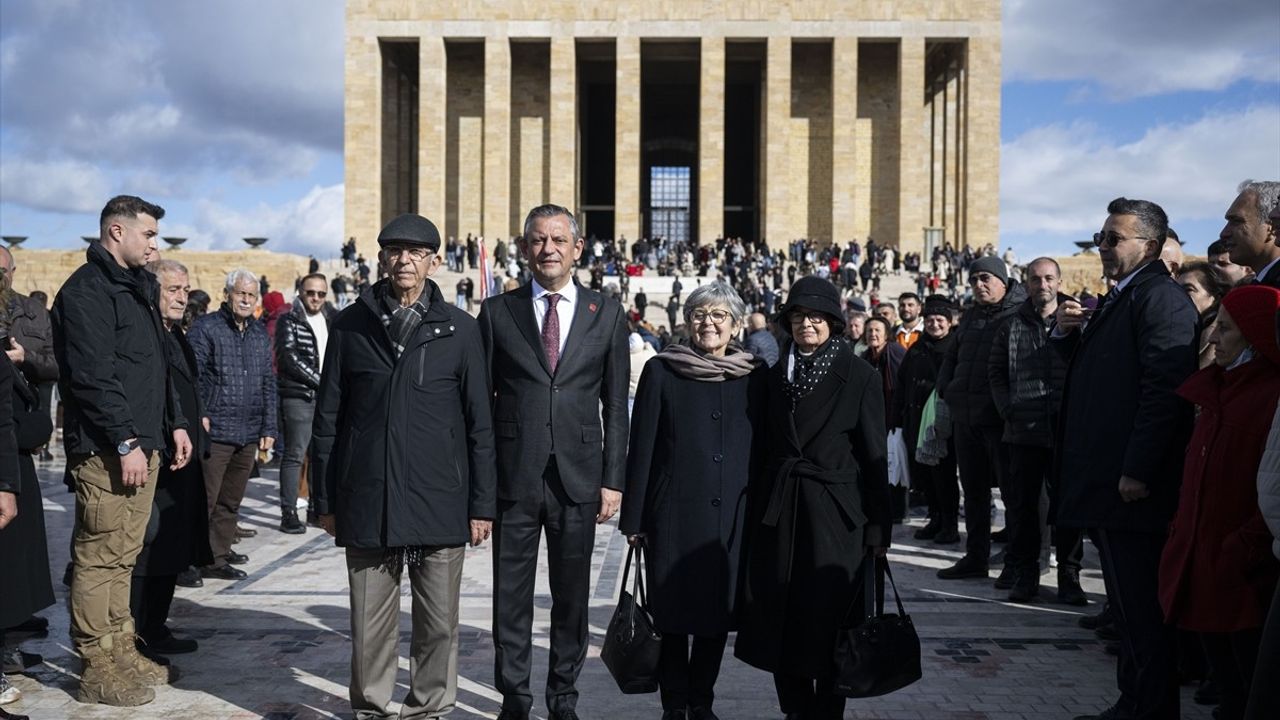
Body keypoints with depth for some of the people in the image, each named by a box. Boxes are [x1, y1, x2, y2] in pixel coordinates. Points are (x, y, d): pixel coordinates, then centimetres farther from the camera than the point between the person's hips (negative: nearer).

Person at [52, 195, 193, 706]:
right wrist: (126, 442, -20)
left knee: (122, 557, 15)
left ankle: (121, 651, 23)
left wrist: (174, 424, 17)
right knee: (99, 558, -2)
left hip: (141, 444, 9)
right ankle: (98, 669, 6)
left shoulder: (136, 288, 19)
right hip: (107, 451, -9)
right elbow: (92, 376, -19)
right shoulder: (87, 290, -10)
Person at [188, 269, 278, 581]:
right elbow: (191, 375, -8)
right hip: (215, 432, -6)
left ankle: (220, 551, 24)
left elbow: (268, 383, 17)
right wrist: (199, 415, -17)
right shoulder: (206, 327, -3)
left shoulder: (260, 333, 15)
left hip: (249, 435, 6)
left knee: (231, 500, 14)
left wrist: (269, 427, 12)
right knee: (205, 498, -3)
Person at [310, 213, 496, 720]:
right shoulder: (350, 325, 5)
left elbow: (480, 424, 3)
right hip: (366, 504, 1)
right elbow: (327, 419, 7)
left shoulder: (459, 329, 3)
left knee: (438, 621, 7)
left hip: (440, 504, 0)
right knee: (370, 622, 9)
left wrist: (482, 505, 0)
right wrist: (325, 500, 5)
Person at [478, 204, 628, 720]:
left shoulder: (607, 314, 5)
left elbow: (616, 404, 5)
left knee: (572, 596, 11)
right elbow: (481, 400, 4)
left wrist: (613, 479, -1)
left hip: (578, 478, 1)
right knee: (511, 596, 8)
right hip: (513, 477, 0)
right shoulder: (496, 312, 4)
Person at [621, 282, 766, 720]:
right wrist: (633, 517, -4)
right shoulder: (661, 372, -2)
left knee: (718, 608, 9)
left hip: (732, 516, 2)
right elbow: (641, 448, -2)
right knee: (673, 611, 4)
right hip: (674, 515, -2)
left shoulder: (754, 376, 5)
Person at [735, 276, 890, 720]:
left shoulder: (860, 376, -4)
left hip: (835, 513, -4)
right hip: (778, 513, 4)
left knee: (829, 621, 3)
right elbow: (766, 448, 11)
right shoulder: (777, 375, 9)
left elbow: (874, 455, -5)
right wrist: (756, 512, 8)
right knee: (779, 620, 8)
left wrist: (878, 526, -9)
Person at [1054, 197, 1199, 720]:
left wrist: (1137, 472, -24)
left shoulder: (1160, 298, -12)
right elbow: (1090, 375, 24)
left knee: (1142, 611, -1)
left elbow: (1164, 390, -21)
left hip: (1134, 484, -10)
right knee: (1127, 605, 17)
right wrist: (1068, 333, 5)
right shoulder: (1118, 299, 18)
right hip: (1106, 481, 10)